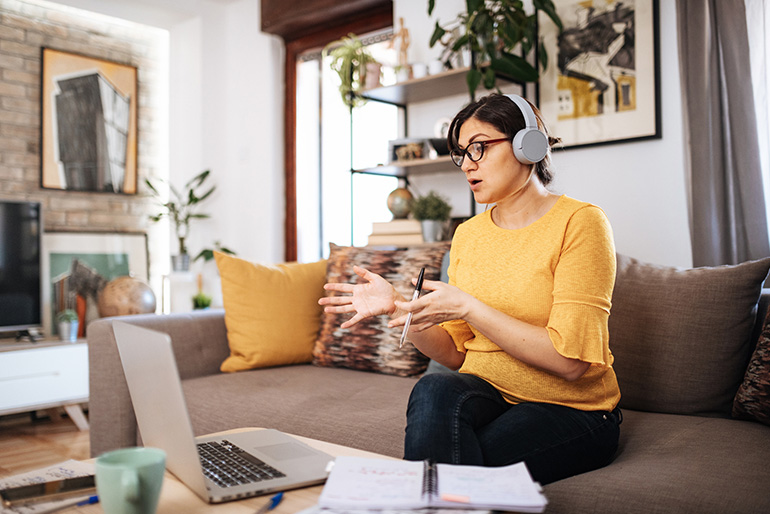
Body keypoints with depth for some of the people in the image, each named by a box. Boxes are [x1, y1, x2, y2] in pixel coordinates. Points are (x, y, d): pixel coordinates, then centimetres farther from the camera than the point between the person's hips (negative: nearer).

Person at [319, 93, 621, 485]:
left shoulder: (579, 222, -9)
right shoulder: (468, 235, 8)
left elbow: (569, 358, -18)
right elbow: (454, 353, 7)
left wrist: (468, 308, -21)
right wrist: (397, 308, -8)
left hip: (571, 411, -4)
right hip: (487, 394, 5)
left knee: (453, 465, -30)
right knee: (434, 390, -29)